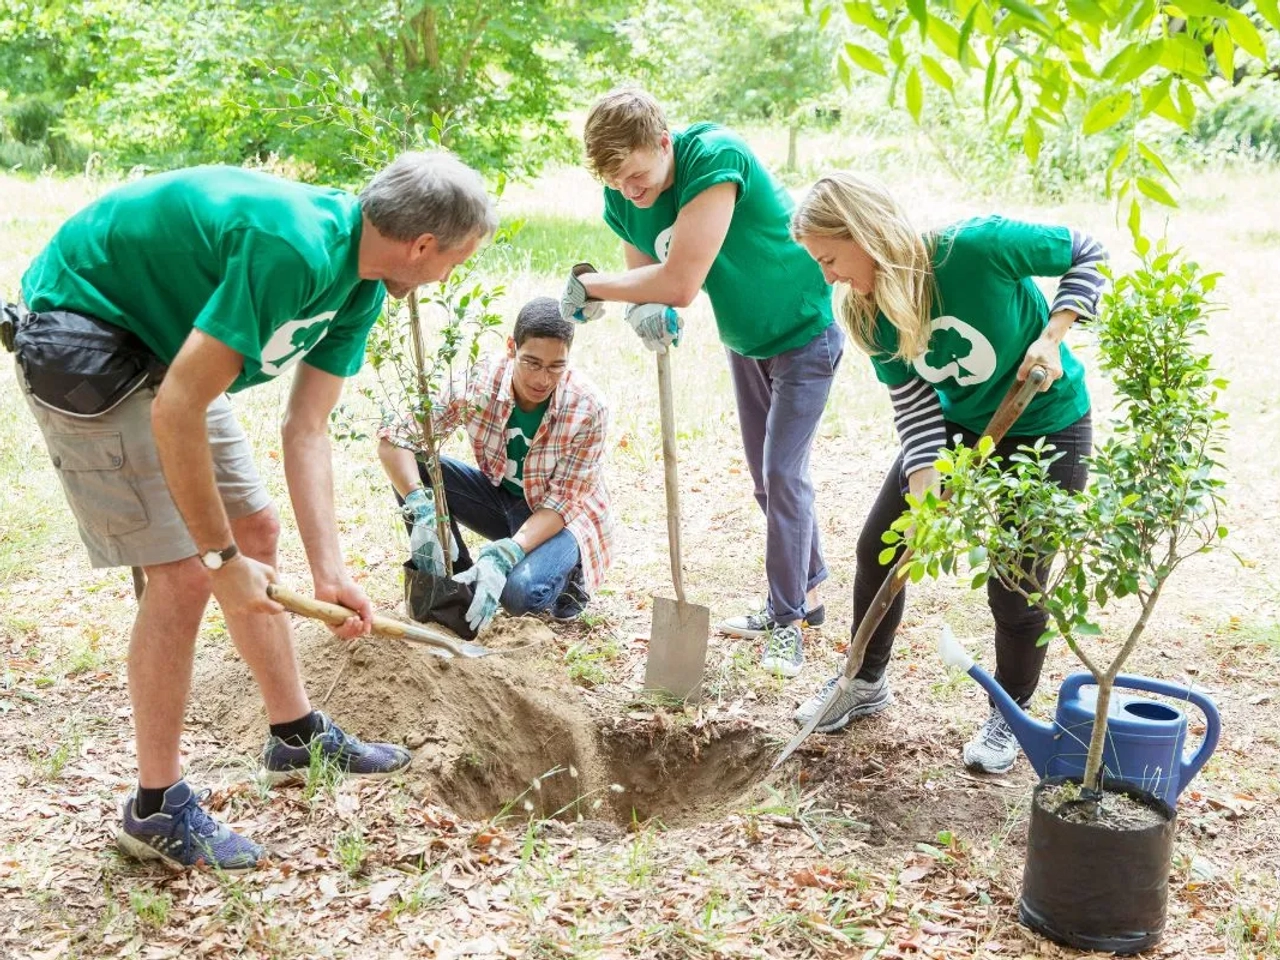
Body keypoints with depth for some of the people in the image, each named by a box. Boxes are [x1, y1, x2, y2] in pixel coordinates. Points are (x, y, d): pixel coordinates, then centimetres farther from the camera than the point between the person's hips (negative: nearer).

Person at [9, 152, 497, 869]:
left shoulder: (360, 286, -2)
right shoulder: (293, 248, -33)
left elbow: (307, 429, -1)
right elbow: (176, 413, -32)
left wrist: (330, 572, -7)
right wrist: (222, 556, -23)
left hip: (161, 344, 10)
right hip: (81, 330, -10)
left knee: (256, 529, 13)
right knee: (184, 571, -12)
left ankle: (298, 736, 28)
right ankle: (157, 806, 5)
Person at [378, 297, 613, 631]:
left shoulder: (588, 408, -26)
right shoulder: (478, 381, -21)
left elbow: (562, 501, -24)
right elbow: (394, 439, -22)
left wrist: (503, 556, -40)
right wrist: (421, 511, -39)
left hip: (563, 518, -4)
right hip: (500, 496, 4)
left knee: (520, 593, -34)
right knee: (412, 465, -20)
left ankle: (567, 575, 2)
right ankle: (454, 583, -4)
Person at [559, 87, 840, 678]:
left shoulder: (715, 158, -36)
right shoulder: (624, 196, -13)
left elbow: (681, 284, -40)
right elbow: (645, 278, -8)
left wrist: (589, 286, -27)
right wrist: (643, 313, -33)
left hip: (804, 333, -8)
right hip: (743, 341, 8)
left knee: (782, 473, -9)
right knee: (766, 475, 14)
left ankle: (789, 620, 3)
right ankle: (807, 591, 29)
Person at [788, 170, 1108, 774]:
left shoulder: (977, 246, -30)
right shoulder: (868, 312, -14)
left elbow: (1090, 255, -16)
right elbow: (915, 406, -13)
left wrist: (1051, 336, -27)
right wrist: (924, 495, -24)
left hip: (1045, 431, -5)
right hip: (956, 426, 6)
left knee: (1014, 587, -3)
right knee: (878, 547, 6)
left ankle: (1010, 716, 25)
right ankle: (867, 684, 29)